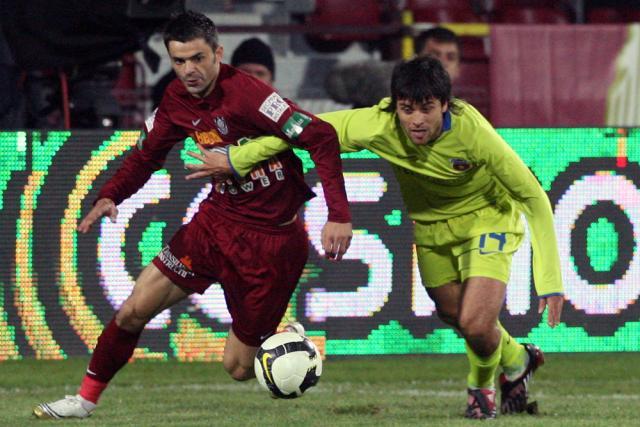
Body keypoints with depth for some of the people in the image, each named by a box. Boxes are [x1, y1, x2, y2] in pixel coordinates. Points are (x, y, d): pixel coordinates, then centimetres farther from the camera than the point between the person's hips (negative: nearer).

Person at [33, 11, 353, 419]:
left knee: (240, 367, -2)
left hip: (271, 239, -6)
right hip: (217, 221, 6)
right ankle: (85, 400, 20)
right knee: (134, 311, 2)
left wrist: (339, 216, -34)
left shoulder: (244, 93, -25)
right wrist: (110, 196, -4)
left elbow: (321, 137, -29)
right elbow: (148, 154, 15)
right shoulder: (177, 99, -1)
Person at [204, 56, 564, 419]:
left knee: (475, 324, -17)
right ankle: (516, 360, 49)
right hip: (431, 223, 4)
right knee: (454, 315, 16)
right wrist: (236, 160, -12)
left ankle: (482, 385, 19)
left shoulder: (471, 131, -37)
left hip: (487, 217, -4)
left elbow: (533, 197, -27)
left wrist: (550, 279, -29)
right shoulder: (379, 125, -32)